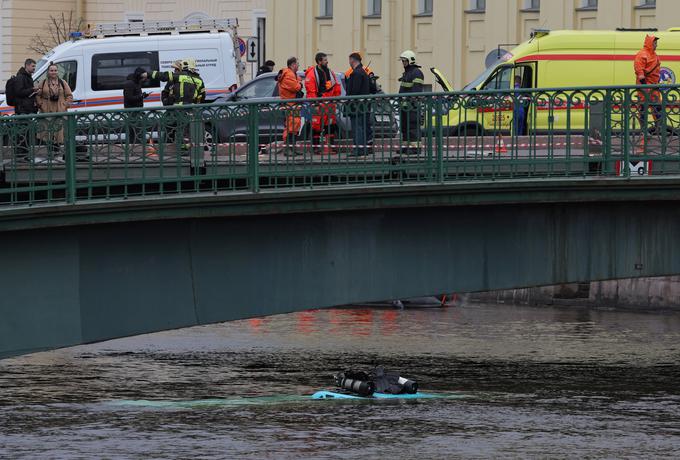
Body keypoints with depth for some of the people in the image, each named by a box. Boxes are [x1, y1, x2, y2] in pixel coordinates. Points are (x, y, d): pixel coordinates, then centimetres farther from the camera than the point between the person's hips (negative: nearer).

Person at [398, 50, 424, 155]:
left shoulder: (416, 73, -10)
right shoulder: (406, 73, 22)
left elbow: (416, 90, -18)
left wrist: (410, 101, -24)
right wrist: (401, 101, 23)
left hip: (412, 104, -11)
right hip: (404, 103, 11)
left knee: (413, 126, -11)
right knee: (404, 126, 11)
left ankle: (414, 146, -13)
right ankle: (406, 145, 15)